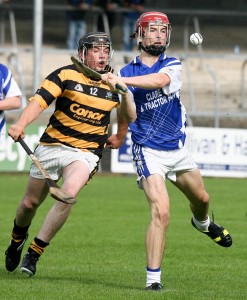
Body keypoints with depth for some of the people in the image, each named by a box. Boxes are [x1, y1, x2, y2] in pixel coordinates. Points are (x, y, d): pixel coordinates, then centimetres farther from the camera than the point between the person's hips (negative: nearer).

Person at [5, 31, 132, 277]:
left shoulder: (115, 82, 2)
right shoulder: (66, 75, -8)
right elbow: (39, 101, -20)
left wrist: (120, 136, 16)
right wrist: (21, 123, -36)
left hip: (86, 152, 0)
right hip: (51, 145, 0)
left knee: (69, 193, -28)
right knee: (30, 202, 9)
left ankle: (35, 252, -16)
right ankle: (18, 238, 45)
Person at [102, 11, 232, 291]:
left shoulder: (172, 66, -2)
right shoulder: (126, 72, -3)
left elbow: (159, 80, -27)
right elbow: (129, 116, -12)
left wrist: (120, 81, -39)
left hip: (178, 149, 4)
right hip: (149, 151, -4)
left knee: (201, 198, 25)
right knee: (161, 212, -20)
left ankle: (202, 223, 62)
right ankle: (153, 279, -17)